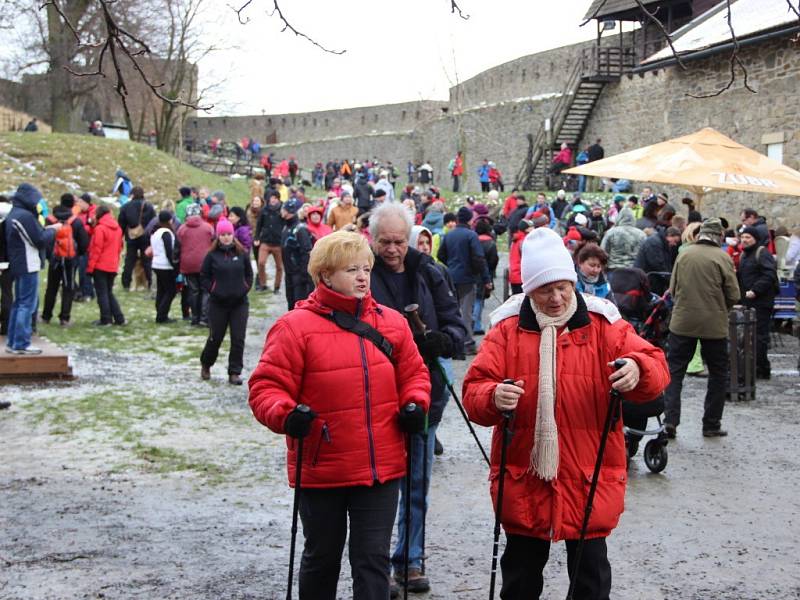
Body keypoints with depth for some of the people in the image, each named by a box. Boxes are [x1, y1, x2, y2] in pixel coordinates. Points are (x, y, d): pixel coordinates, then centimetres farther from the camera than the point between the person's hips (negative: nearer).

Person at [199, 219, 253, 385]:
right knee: (215, 338, 8)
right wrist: (213, 291, -7)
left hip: (239, 303, 1)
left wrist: (245, 289, -1)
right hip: (218, 304, -1)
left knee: (238, 339, -2)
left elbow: (249, 274, 11)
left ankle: (235, 373, 6)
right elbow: (204, 277, 3)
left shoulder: (242, 253, 1)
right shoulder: (212, 255, -3)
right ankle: (206, 364, 33)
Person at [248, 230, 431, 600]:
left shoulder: (391, 322, 5)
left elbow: (413, 373, 15)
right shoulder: (296, 326, -10)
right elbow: (266, 387, -10)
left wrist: (415, 404, -4)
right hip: (321, 469, -3)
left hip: (381, 469, 3)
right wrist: (285, 414, -28)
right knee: (322, 557, 17)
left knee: (373, 560, 4)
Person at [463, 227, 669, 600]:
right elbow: (474, 389, -5)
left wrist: (638, 370, -31)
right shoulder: (507, 329, 0)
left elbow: (655, 367, -7)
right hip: (524, 483, 1)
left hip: (589, 481, 0)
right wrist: (494, 398, -28)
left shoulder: (603, 326, 0)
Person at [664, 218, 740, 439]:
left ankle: (670, 419, -1)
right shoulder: (723, 258, -8)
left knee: (674, 371, 10)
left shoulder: (684, 254, 1)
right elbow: (733, 296, -7)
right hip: (714, 325, -2)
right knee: (718, 374, 12)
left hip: (682, 322, 2)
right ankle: (711, 425, 14)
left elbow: (673, 289, 6)